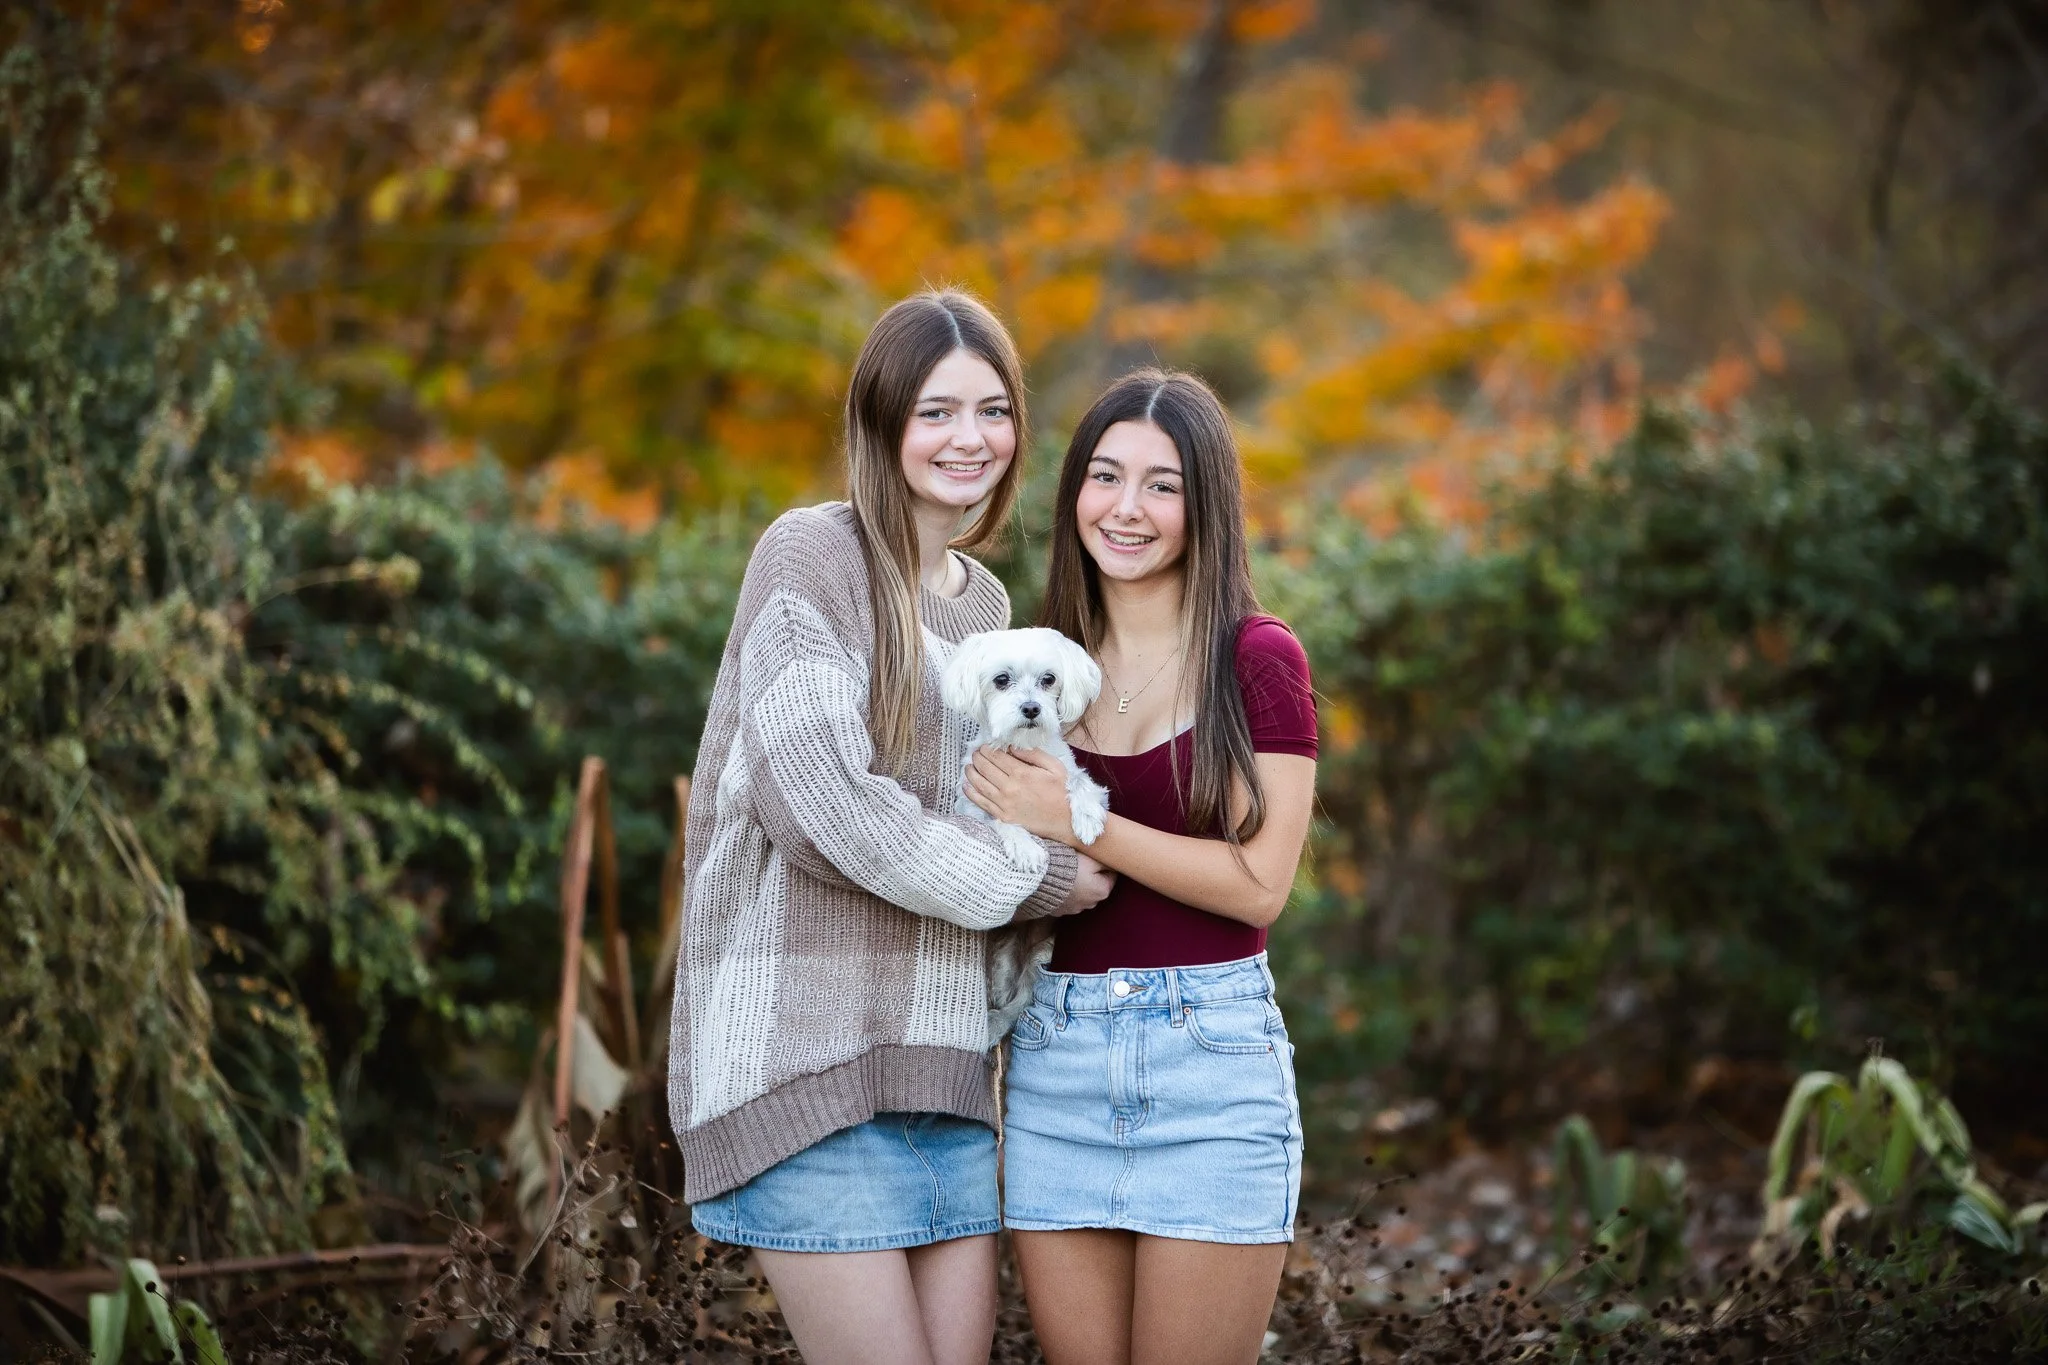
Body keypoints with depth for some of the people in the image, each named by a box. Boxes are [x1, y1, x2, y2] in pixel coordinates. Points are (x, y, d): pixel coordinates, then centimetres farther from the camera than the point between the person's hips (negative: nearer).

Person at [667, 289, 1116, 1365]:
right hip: (807, 1047, -7)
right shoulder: (812, 554, -5)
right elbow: (822, 803, -14)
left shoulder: (986, 603, 17)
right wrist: (1032, 885, -6)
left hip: (941, 1062, 7)